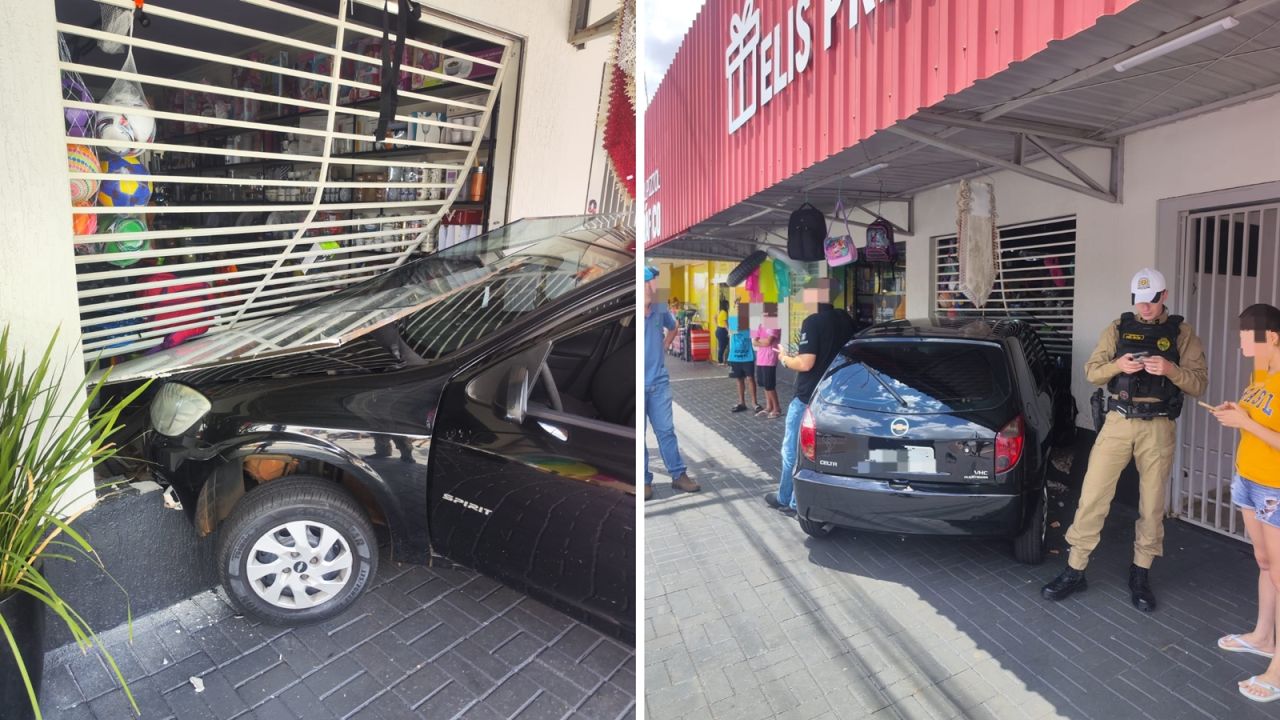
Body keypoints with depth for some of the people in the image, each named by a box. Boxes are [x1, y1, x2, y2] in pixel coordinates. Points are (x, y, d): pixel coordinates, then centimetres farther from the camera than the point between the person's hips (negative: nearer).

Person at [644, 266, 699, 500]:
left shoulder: (661, 310, 0)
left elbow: (673, 327, 23)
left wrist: (665, 345, 10)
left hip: (659, 382, 4)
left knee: (666, 430, 11)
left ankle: (679, 475, 21)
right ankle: (644, 481, 19)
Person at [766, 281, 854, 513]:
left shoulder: (813, 322, -19)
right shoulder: (846, 320, 4)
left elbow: (805, 363, -23)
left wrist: (785, 359, -4)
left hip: (807, 398, -7)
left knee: (793, 449, 7)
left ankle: (786, 499, 17)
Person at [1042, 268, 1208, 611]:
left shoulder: (1182, 333, 4)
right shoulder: (1117, 329, 6)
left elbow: (1199, 383, -1)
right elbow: (1091, 372, 3)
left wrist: (1170, 369, -20)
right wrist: (1117, 366, -17)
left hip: (1158, 429, 0)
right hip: (1118, 423, 0)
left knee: (1152, 504, 9)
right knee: (1092, 496, -1)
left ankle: (1140, 575, 25)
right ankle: (1074, 571, 9)